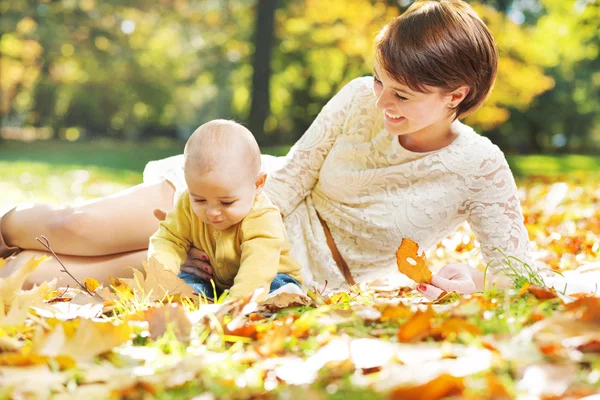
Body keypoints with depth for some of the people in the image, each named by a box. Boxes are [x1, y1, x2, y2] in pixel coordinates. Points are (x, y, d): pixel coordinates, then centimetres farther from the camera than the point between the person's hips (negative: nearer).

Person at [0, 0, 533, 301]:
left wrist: (473, 282, -37)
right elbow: (292, 176, -8)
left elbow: (522, 271, -16)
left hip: (305, 273, -2)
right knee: (78, 230, -6)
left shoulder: (480, 168, -20)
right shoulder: (361, 100, -14)